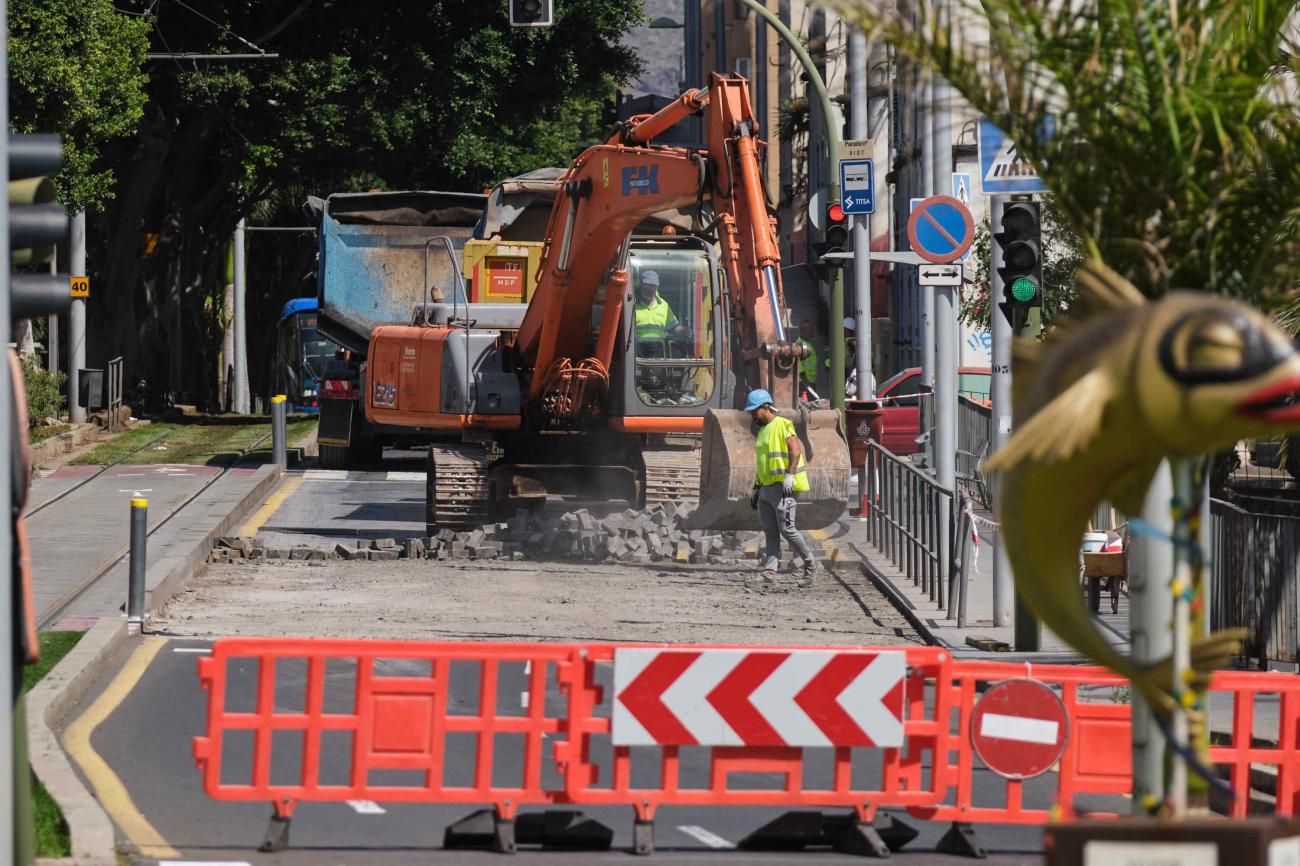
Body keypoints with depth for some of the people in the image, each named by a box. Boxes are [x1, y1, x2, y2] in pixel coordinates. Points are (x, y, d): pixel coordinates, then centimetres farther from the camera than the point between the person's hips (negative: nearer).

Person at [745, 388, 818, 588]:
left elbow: (796, 450, -18)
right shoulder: (763, 430, 21)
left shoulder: (782, 425, -7)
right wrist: (756, 489, 25)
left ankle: (809, 562, 6)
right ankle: (770, 572, 1)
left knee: (786, 529, -9)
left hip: (782, 487, -9)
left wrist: (789, 475, -28)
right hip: (767, 487, 9)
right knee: (770, 532, 4)